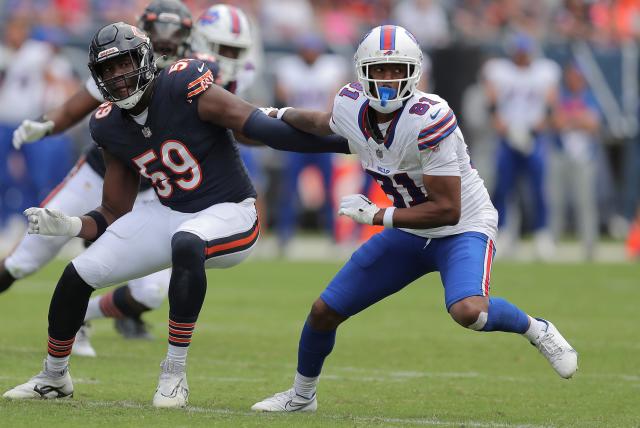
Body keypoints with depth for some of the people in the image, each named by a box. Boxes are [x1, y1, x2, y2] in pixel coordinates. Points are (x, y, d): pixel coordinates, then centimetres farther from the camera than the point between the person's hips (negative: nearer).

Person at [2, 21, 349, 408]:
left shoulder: (182, 87, -20)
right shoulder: (110, 127, 0)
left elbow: (259, 126, -26)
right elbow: (115, 214, 8)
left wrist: (344, 142, -34)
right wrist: (70, 226, -12)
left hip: (229, 215, -6)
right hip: (169, 215, 7)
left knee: (186, 244, -40)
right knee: (78, 275, 0)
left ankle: (175, 373, -28)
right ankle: (54, 378, 25)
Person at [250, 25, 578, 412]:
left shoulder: (430, 119, -31)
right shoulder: (350, 107, -11)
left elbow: (447, 210, -28)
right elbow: (324, 124, 17)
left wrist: (378, 216, -25)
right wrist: (279, 116, 28)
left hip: (463, 228, -7)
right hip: (409, 233, 7)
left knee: (468, 311, -36)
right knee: (325, 312, 7)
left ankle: (536, 330, -5)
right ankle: (301, 396, 33)